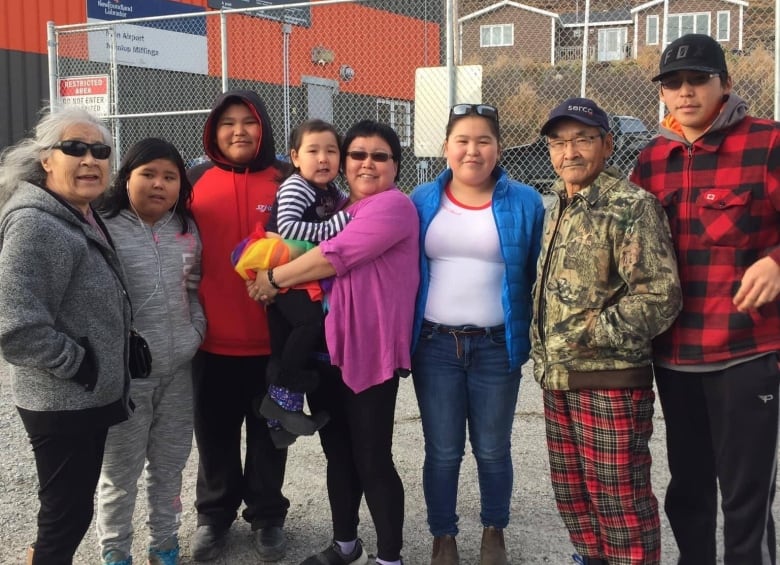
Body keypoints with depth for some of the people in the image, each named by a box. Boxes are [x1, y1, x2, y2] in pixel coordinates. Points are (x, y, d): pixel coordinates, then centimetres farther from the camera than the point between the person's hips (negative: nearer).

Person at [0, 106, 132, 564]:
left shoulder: (84, 218, 8)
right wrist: (81, 365, -18)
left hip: (89, 398, 9)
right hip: (62, 404, -9)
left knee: (73, 509, 20)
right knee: (68, 514, 2)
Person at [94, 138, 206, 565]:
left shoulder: (188, 230, 7)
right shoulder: (103, 227, -11)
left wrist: (197, 331, 4)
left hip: (178, 370, 5)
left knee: (170, 467, 17)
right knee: (120, 473, 8)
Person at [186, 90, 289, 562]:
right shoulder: (196, 182, 3)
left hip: (272, 337, -1)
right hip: (212, 337, 1)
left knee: (268, 431, 12)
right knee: (215, 431, 14)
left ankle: (267, 515, 29)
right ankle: (215, 514, 32)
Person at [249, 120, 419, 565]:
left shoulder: (394, 206, -10)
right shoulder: (337, 209, 18)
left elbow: (336, 257, -19)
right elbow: (321, 261, 25)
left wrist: (274, 279, -9)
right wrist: (283, 281, 4)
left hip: (370, 352, -8)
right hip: (325, 347, 8)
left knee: (372, 459, -1)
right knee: (338, 452, 17)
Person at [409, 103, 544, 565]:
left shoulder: (525, 203, -2)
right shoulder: (423, 200, 3)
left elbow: (538, 276, 2)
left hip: (496, 347, -1)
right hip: (435, 345, 1)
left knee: (493, 449, 13)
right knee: (442, 452, 8)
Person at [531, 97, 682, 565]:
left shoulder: (632, 206, -12)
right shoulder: (560, 208, 13)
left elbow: (659, 297, -20)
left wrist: (587, 336, -18)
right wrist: (545, 357, 12)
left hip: (610, 381, -8)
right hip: (559, 380, 8)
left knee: (619, 499, 1)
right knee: (571, 492, 18)